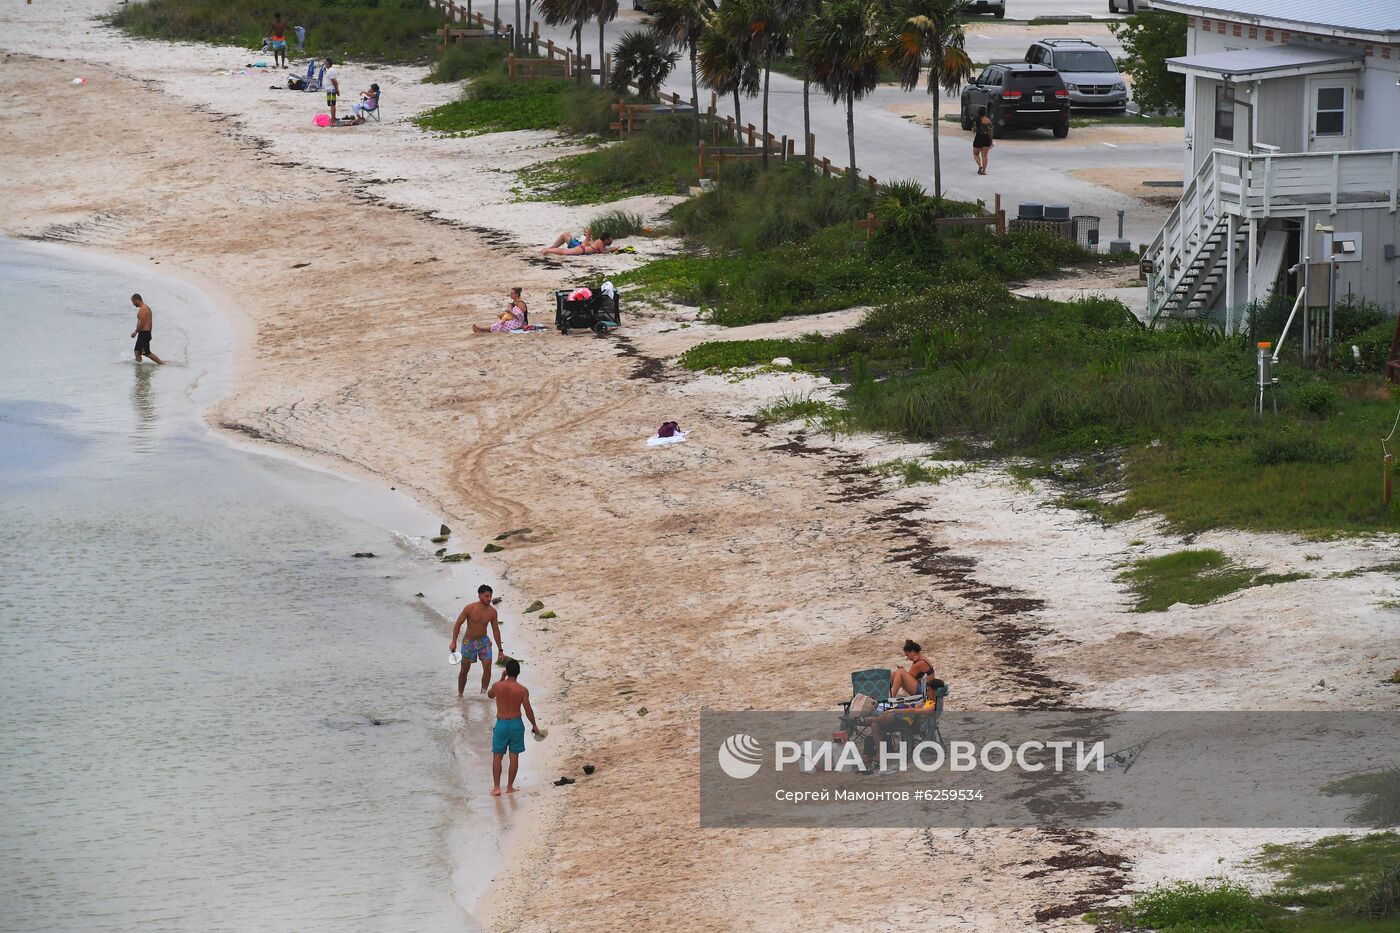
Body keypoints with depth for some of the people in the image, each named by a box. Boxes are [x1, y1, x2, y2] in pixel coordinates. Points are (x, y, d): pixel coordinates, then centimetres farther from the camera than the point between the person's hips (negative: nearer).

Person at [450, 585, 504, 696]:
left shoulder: (492, 611, -7)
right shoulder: (469, 608, -17)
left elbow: (496, 630, 3)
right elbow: (458, 624, -11)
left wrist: (500, 650, 5)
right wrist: (454, 642, -18)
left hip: (483, 641, 2)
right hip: (468, 641, -2)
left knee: (487, 667, -14)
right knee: (464, 669, 7)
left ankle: (483, 692, -2)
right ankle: (460, 694, 24)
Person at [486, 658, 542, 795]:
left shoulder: (497, 686, -7)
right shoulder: (522, 690, -10)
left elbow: (490, 695, 17)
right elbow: (528, 710, -6)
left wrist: (501, 679, 17)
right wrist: (534, 726, 7)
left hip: (501, 723, 0)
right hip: (516, 724, 0)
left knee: (497, 756, 8)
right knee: (514, 756, 10)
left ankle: (496, 787, 4)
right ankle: (510, 787, 14)